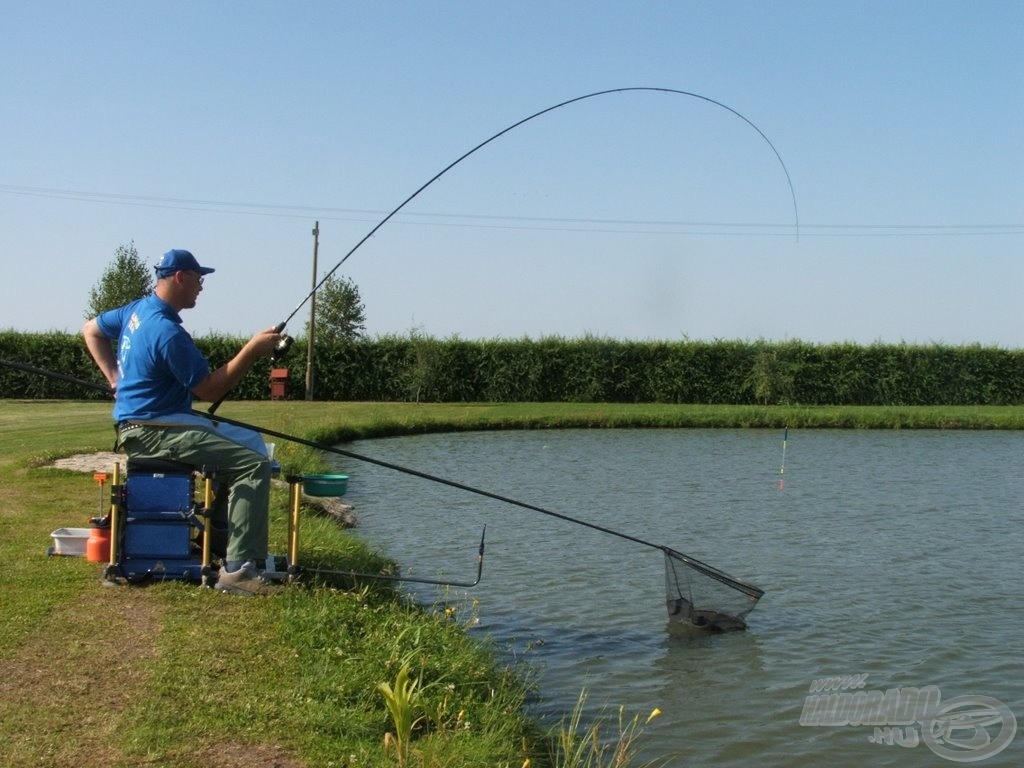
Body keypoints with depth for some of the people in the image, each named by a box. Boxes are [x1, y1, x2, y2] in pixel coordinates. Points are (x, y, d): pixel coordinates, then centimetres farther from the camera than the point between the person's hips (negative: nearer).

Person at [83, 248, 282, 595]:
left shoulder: (136, 310, 10)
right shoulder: (168, 332, -20)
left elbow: (91, 330, 27)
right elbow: (210, 390, -17)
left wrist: (116, 378, 20)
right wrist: (252, 349, -16)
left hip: (139, 425, 11)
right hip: (152, 432, -11)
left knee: (250, 442, 17)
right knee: (253, 463, -21)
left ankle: (219, 537, 18)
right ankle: (237, 568, -25)